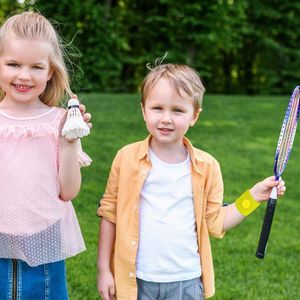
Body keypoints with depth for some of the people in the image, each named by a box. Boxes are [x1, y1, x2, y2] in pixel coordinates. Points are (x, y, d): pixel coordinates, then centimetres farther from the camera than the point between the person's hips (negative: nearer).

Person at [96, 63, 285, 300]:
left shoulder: (207, 167, -3)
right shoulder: (127, 158, -6)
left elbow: (215, 222, 3)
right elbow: (109, 214, 0)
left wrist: (253, 197, -5)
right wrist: (104, 269, 0)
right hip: (136, 280, -1)